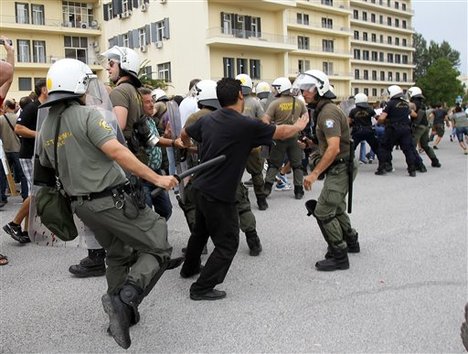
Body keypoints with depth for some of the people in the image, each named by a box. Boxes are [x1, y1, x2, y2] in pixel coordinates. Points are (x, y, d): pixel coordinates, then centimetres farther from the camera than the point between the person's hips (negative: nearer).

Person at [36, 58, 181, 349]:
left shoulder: (46, 127, 10)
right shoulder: (87, 115, -14)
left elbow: (46, 169, 18)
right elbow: (116, 152, -23)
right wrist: (156, 178, -22)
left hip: (82, 205, 8)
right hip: (113, 200, -8)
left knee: (118, 255, 26)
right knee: (158, 249, -1)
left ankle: (122, 314, 32)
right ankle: (125, 300, -21)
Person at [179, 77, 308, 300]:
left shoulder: (207, 119, 2)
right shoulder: (246, 125, -17)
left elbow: (185, 134, 20)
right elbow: (281, 133, -4)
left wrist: (188, 147, 43)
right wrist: (298, 127, 16)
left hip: (200, 187, 8)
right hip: (220, 194, -8)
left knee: (201, 230, 28)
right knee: (227, 243, 4)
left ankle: (189, 267, 48)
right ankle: (202, 288, 5)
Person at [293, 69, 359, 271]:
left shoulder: (328, 112, -21)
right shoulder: (323, 110, 11)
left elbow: (334, 148, -30)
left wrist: (314, 174, -32)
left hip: (340, 168, -11)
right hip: (338, 168, 11)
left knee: (323, 211, -10)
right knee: (335, 208, 24)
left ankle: (339, 257, -1)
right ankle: (350, 242, 41)